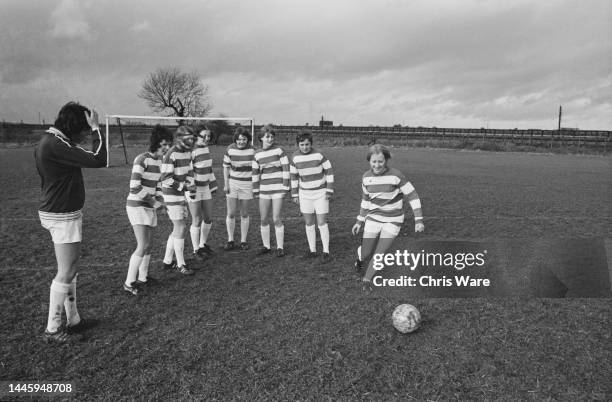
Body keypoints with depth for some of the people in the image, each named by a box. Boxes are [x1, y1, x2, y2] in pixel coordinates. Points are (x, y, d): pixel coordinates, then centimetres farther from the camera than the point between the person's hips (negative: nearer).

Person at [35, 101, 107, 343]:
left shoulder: (49, 141, 9)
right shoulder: (54, 145, -23)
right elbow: (98, 160, -28)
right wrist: (96, 128, -20)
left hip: (61, 212, 11)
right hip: (62, 217, -11)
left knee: (69, 270, 17)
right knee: (66, 273, -1)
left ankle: (73, 320, 29)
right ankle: (53, 329, 12)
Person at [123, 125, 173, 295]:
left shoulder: (158, 160, 8)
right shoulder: (142, 159, -18)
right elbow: (134, 187, -23)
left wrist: (160, 199, 3)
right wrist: (152, 200, -15)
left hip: (149, 207, 8)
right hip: (137, 206, -8)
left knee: (147, 244, 13)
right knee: (143, 246, -11)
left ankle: (143, 278, 26)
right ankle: (129, 282, -1)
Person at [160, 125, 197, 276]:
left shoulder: (187, 152, 8)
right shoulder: (171, 154, -19)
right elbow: (166, 179, -21)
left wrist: (192, 190, 7)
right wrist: (184, 186, -22)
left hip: (181, 195, 9)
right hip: (172, 195, -9)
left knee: (178, 229, 13)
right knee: (180, 228, -5)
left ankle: (167, 261, 26)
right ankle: (181, 264, 7)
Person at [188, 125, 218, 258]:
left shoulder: (206, 148, 7)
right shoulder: (192, 151, -18)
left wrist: (212, 185, 19)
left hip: (205, 188, 8)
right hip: (193, 189, -7)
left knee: (208, 219, 13)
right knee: (197, 221, 2)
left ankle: (203, 244, 32)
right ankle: (196, 249, 18)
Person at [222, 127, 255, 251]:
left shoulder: (252, 150, -7)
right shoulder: (230, 149, -5)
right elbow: (226, 167, 3)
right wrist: (225, 184, -2)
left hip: (247, 185, 0)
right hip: (232, 184, 0)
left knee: (244, 215, 7)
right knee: (231, 214, 0)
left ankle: (243, 241, 18)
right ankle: (230, 241, 13)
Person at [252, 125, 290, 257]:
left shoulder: (279, 150, -5)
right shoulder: (257, 155, 6)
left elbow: (286, 168, -6)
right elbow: (255, 173, 11)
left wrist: (285, 187, -10)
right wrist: (255, 191, 9)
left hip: (278, 189, -4)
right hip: (264, 190, 4)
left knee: (276, 219, -5)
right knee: (263, 219, 7)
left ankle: (280, 247, 7)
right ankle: (266, 246, 20)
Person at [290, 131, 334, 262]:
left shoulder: (319, 155, -15)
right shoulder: (295, 158, -5)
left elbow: (329, 171, -6)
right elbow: (294, 176, 6)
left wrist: (329, 191, -10)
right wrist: (295, 195, 5)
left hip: (321, 193, -3)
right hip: (305, 194, 3)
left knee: (322, 223, -4)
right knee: (309, 223, 7)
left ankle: (326, 251, 8)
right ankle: (312, 250, 19)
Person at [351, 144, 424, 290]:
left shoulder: (396, 175, -19)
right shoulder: (366, 177, -5)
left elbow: (412, 196, -13)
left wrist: (419, 220, -17)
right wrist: (360, 221, 10)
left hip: (393, 221, -3)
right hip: (373, 218, 3)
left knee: (379, 254, -6)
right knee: (366, 254, 1)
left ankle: (367, 279, 21)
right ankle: (360, 258, 40)